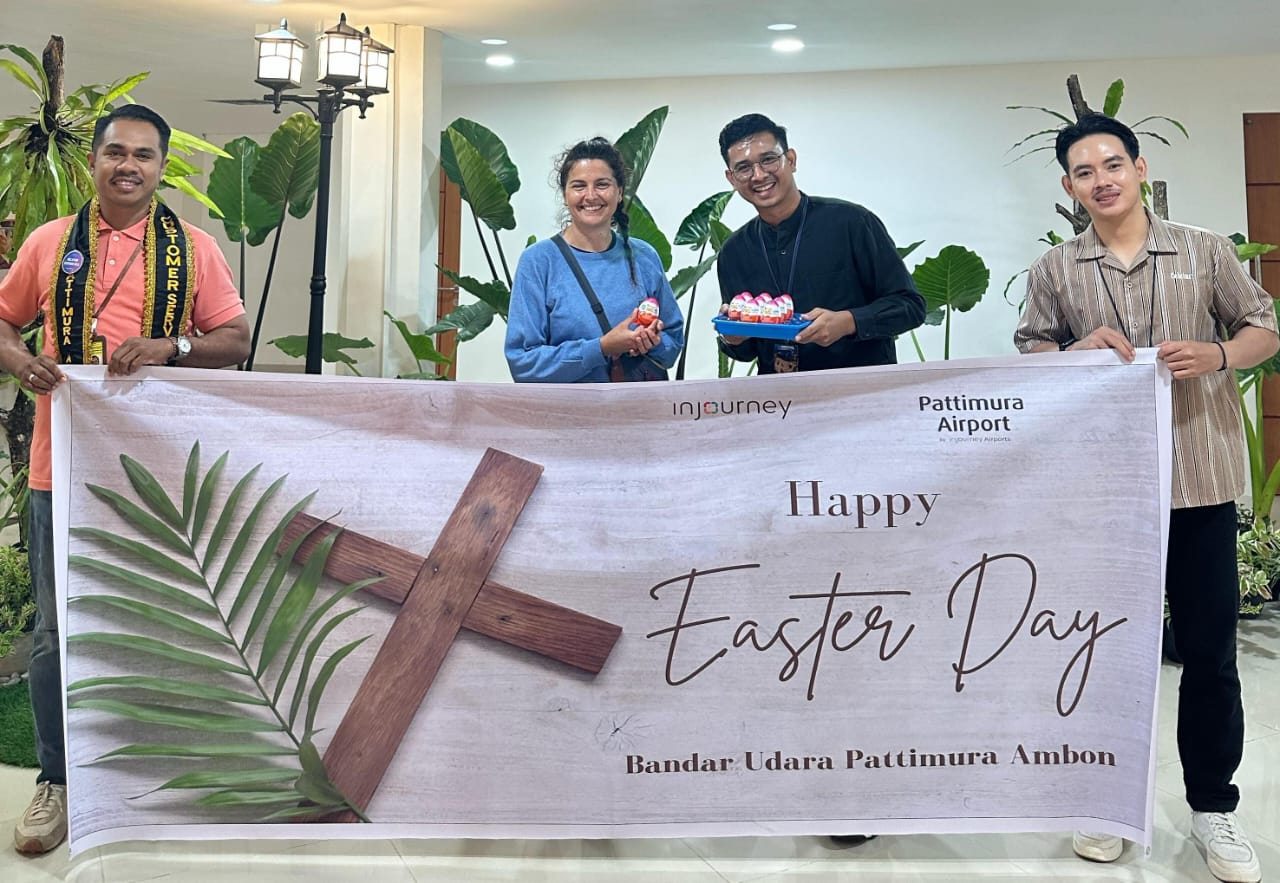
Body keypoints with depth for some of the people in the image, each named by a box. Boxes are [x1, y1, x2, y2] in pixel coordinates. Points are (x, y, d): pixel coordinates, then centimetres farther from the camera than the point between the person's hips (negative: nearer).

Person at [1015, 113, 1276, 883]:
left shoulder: (1204, 251, 4)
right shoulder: (1054, 271, 5)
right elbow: (1029, 362, 6)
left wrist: (1215, 355, -12)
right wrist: (1079, 351, -14)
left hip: (1199, 478, 0)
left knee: (1209, 649, 7)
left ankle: (1213, 804, 24)